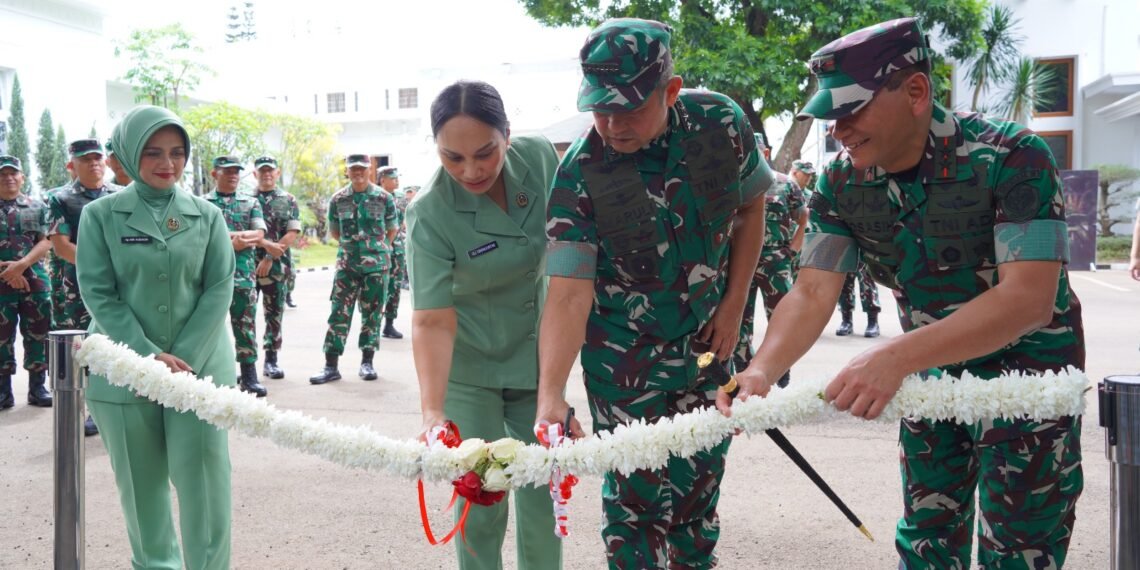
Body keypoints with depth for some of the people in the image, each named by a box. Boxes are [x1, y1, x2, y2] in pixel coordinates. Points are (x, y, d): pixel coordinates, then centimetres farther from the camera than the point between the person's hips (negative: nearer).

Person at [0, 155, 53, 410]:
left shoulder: (37, 207, 9)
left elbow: (46, 242, 0)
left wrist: (22, 264, -14)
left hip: (35, 280, 1)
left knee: (37, 335, 4)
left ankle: (37, 388, 13)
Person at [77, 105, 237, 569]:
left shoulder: (207, 215, 3)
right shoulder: (101, 214, 0)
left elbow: (219, 288, -1)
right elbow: (98, 293, -5)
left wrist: (184, 357, -11)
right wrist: (149, 356, -14)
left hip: (199, 366, 0)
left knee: (203, 475, -3)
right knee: (141, 479, 10)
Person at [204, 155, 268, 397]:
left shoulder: (251, 203, 11)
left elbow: (259, 235, -2)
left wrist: (222, 237, -12)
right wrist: (237, 239, -14)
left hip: (243, 275, 1)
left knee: (245, 325, 1)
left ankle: (249, 376, 7)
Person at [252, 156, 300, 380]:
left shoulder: (288, 201, 6)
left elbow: (292, 234, -3)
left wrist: (269, 259, -11)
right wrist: (266, 244, -18)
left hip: (277, 266, 1)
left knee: (274, 314, 5)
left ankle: (271, 360, 12)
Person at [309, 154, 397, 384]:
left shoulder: (384, 197, -2)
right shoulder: (338, 199, 3)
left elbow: (391, 229, 8)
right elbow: (333, 230, 14)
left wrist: (376, 248, 8)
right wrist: (352, 245, 9)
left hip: (377, 264, -1)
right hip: (346, 264, 1)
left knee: (372, 314, 6)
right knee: (339, 313, -2)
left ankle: (367, 362, 17)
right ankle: (331, 366, 1)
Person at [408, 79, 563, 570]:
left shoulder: (541, 158, -13)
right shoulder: (430, 215, -23)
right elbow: (432, 320, -27)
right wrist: (432, 411, -39)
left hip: (537, 356, 3)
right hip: (468, 366, -3)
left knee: (541, 493, 5)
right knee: (479, 498, -1)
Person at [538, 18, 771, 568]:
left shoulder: (721, 122, -14)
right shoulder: (578, 175, -22)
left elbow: (749, 209, 4)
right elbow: (568, 294, -26)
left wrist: (734, 305, 0)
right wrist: (550, 392, -39)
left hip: (705, 344, 3)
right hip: (624, 358, -3)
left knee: (700, 482, 10)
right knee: (638, 493, 0)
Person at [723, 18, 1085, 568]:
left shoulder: (1012, 157, -26)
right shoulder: (841, 183, -11)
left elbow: (1028, 298, -34)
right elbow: (812, 293, -14)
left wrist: (895, 357, -44)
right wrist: (761, 370, -33)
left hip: (1027, 365, -4)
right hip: (932, 366, 5)